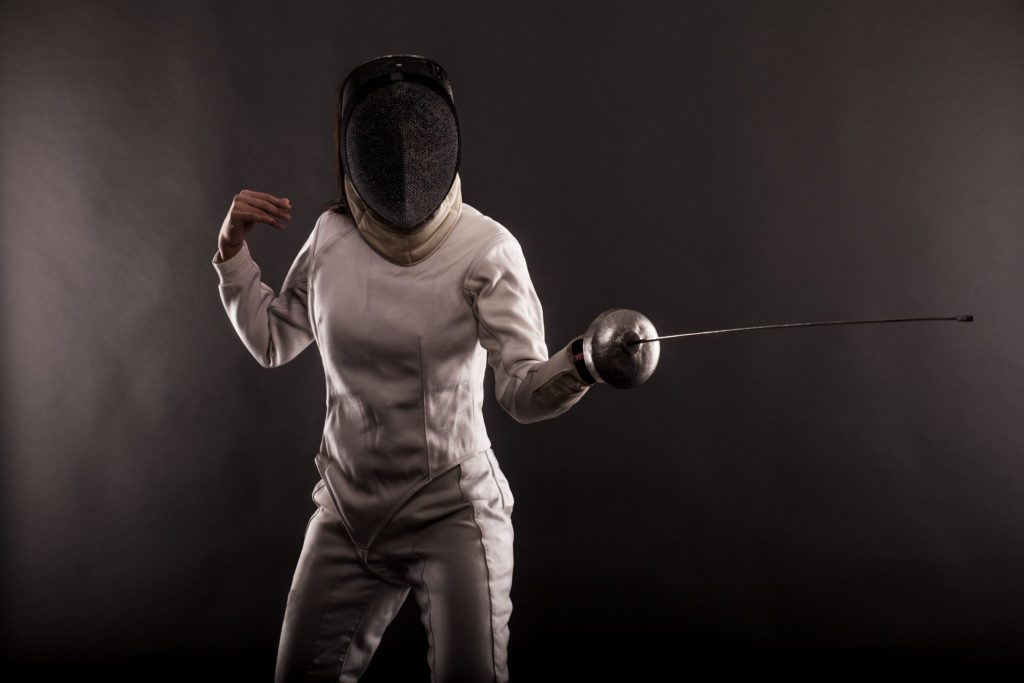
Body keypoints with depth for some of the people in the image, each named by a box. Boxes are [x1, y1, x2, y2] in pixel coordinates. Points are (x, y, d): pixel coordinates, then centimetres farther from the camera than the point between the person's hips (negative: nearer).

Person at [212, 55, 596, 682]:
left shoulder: (485, 248, -16)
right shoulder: (332, 235, -2)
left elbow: (525, 392, -22)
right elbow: (273, 341, 12)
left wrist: (577, 367, -43)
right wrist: (233, 252, 0)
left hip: (453, 513, -4)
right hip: (349, 510, 4)